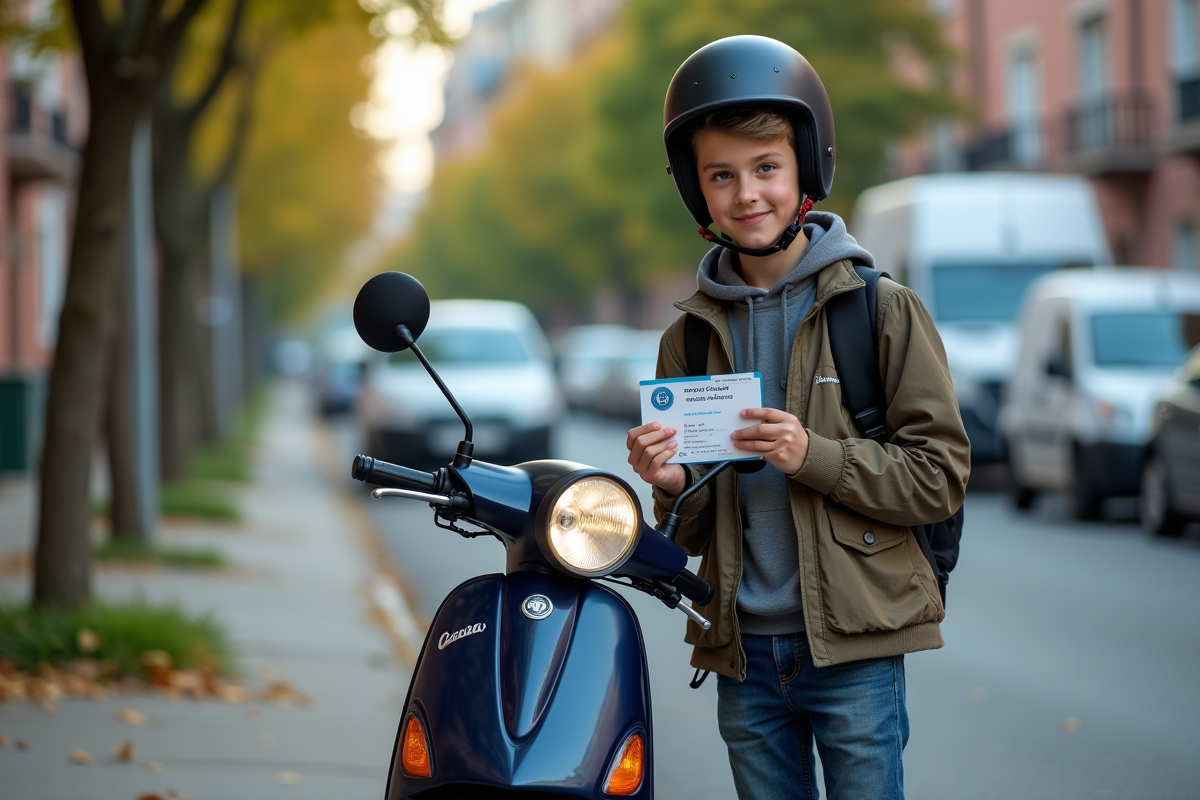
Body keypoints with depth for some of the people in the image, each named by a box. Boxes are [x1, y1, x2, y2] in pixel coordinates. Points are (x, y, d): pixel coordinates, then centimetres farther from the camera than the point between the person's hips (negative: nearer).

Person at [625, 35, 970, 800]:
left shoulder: (883, 309, -1)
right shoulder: (690, 338, 11)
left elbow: (941, 476, -6)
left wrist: (815, 456, -19)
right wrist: (672, 484, -8)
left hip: (853, 648, -4)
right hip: (744, 649, 4)